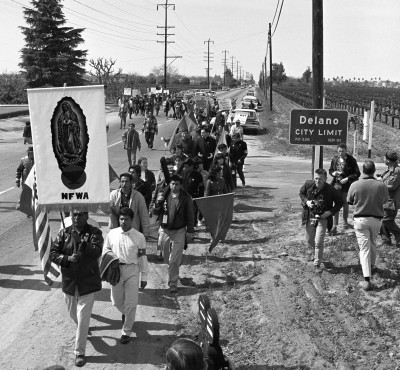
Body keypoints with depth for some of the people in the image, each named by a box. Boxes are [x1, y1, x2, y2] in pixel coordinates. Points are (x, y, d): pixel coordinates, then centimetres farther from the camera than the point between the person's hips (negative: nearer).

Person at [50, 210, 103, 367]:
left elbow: (97, 251, -24)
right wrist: (67, 258, -19)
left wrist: (80, 241, -38)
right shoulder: (64, 233, 0)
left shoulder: (94, 232, -8)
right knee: (73, 314, 21)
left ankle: (79, 352, 7)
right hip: (69, 282, 4)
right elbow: (53, 253, -2)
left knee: (83, 319, -3)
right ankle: (82, 329, 53)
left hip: (88, 282, -4)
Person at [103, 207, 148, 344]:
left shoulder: (139, 237, -7)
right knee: (116, 300, 14)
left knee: (131, 304, 0)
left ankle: (126, 332, 15)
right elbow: (106, 249, 14)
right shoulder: (112, 234, -1)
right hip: (116, 270, 3)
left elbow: (143, 258, -2)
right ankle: (125, 313, 48)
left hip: (132, 271, -2)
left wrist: (144, 277, 0)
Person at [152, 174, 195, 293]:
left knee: (174, 260, -5)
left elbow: (190, 216, -1)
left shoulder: (186, 198, -6)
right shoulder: (163, 195, 0)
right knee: (166, 257, 18)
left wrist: (190, 231, -2)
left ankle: (173, 284, 4)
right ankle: (174, 271, 46)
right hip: (164, 230, 3)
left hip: (179, 232, -3)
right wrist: (158, 203, -18)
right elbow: (155, 212, 1)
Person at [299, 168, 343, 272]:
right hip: (309, 217, 4)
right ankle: (316, 254, 48)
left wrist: (331, 212, -15)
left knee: (318, 242, -8)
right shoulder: (308, 184, -10)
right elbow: (301, 193, 9)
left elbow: (339, 202, -3)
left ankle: (317, 264, 6)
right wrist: (306, 201, -10)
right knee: (309, 240, 17)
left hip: (322, 218, -4)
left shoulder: (331, 190, -17)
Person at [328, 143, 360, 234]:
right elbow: (330, 170, 17)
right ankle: (335, 226, -4)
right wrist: (333, 173, -6)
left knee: (345, 204, 13)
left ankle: (345, 222, 36)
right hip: (336, 184, 2)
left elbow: (357, 173, -7)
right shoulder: (335, 159, 4)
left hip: (346, 185, -2)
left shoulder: (351, 160, -8)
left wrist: (347, 179, -18)